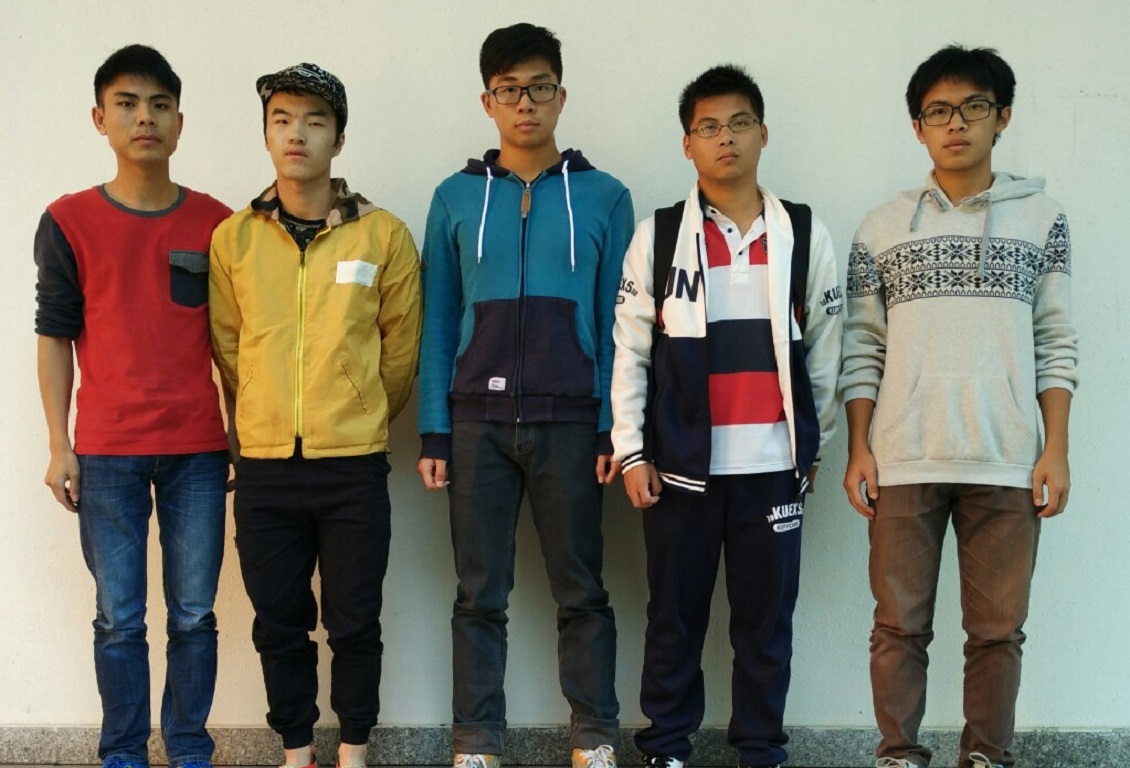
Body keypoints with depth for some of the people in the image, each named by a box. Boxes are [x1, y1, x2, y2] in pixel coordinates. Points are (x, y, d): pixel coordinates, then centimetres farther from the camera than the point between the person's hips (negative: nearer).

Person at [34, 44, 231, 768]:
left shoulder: (217, 223, 5)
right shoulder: (69, 221, 2)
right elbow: (56, 336, 4)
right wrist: (59, 445, -1)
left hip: (197, 449, 1)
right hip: (106, 452, -1)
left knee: (193, 615, 6)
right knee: (119, 620, 4)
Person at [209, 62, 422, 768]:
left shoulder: (385, 236, -2)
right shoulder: (233, 238, 2)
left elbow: (402, 347, 4)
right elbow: (228, 345, 10)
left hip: (354, 466, -2)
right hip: (264, 465, 2)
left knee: (355, 623, 7)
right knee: (279, 623, 11)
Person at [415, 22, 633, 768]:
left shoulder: (604, 196, 4)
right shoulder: (456, 197, 7)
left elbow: (616, 324, 3)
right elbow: (438, 323, 7)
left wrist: (614, 427, -4)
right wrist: (434, 431, 1)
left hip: (570, 422, -1)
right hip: (478, 421, 1)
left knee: (581, 591, 6)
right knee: (480, 595, 5)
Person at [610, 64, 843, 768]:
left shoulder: (804, 233, 5)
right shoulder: (657, 235, 2)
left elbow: (823, 346, 10)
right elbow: (630, 350, 2)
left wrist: (815, 443, 10)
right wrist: (632, 452, -2)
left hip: (773, 463, 1)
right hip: (682, 462, -1)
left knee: (768, 618, 7)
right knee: (675, 616, 7)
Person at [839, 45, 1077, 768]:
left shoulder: (1042, 217, 8)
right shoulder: (882, 228, 7)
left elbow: (1056, 344, 7)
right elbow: (863, 350, 7)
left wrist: (1056, 449, -1)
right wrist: (858, 451, 0)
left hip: (1008, 463, 0)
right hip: (903, 462, 0)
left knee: (999, 629, 4)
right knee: (900, 626, 3)